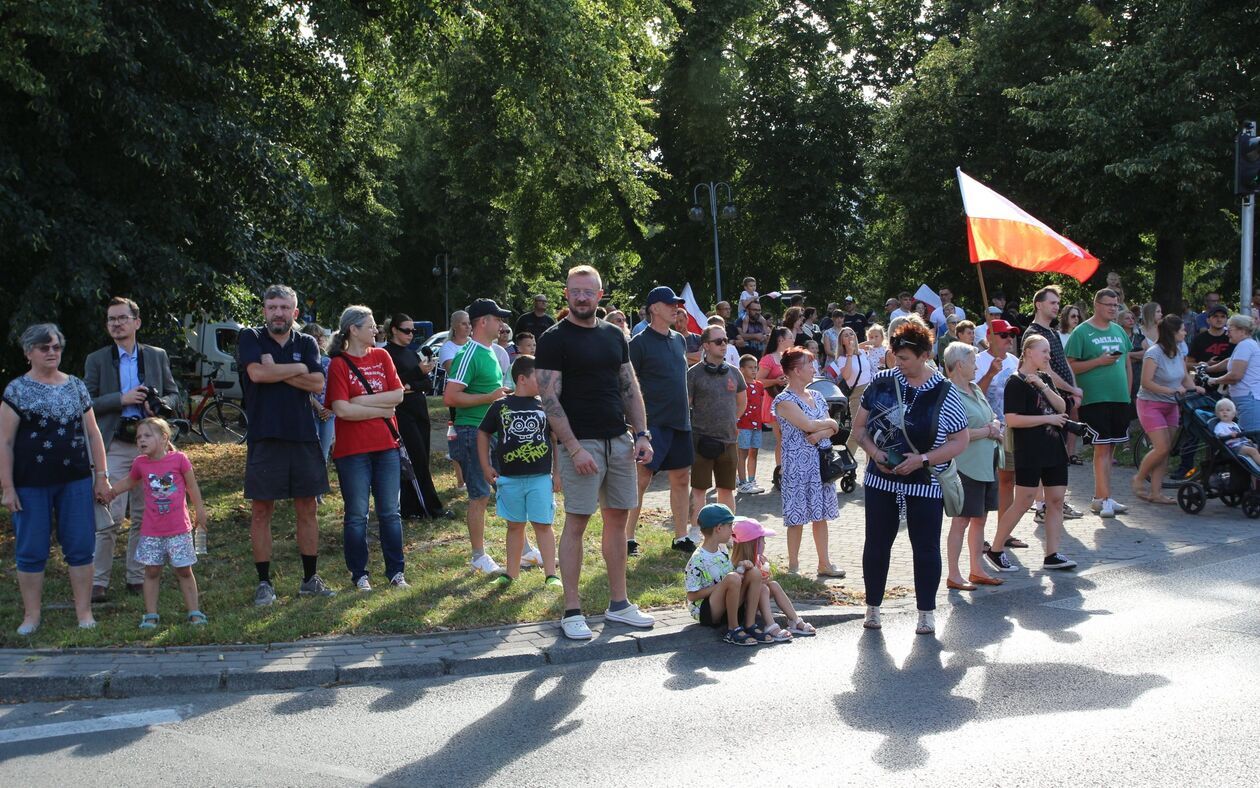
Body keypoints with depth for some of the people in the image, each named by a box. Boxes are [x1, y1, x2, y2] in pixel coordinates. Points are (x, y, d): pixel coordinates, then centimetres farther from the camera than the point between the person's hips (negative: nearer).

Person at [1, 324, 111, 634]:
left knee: (80, 547, 5)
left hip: (75, 482, 3)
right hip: (32, 486, -3)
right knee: (31, 551, 6)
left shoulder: (76, 386, 9)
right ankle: (31, 615, 18)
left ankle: (84, 612, 14)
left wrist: (101, 475, 7)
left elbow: (93, 433, 12)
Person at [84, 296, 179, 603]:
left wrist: (160, 404, -7)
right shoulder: (96, 360, 4)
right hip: (114, 446, -2)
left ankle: (137, 576, 18)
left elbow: (173, 393, 15)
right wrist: (122, 399, -14)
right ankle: (98, 581, 2)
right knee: (110, 517, -8)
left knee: (144, 515, 7)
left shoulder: (157, 356, 10)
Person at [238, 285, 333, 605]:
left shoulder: (307, 343, 10)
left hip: (304, 436, 3)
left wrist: (277, 371, -10)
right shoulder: (250, 338, 3)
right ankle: (264, 582, 11)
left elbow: (317, 383, -5)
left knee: (307, 509, 8)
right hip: (264, 437, -2)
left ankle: (310, 579, 18)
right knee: (261, 511, 1)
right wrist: (299, 368, -5)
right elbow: (257, 373, -16)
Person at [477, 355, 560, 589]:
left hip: (540, 477, -1)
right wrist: (485, 466, 6)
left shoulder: (544, 406, 2)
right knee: (515, 526, 11)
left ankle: (551, 574, 4)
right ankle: (511, 573, 20)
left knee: (543, 525, 0)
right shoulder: (500, 406, 1)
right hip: (509, 479, 1)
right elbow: (483, 433, 11)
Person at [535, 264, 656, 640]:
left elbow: (630, 388, 15)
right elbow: (550, 399, -12)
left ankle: (618, 603, 21)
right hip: (581, 443, -6)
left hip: (619, 440, 6)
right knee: (576, 523, -2)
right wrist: (574, 449, -18)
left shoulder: (614, 335, 12)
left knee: (617, 519, 10)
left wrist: (642, 434, 3)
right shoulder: (554, 339, -6)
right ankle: (572, 611, 6)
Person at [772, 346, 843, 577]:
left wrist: (820, 434, -15)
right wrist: (830, 423, -4)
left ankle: (824, 563, 20)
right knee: (797, 517, 0)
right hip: (797, 465, -7)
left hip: (821, 462, 7)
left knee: (821, 514, 12)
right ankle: (793, 565, 12)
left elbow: (833, 429, 6)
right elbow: (808, 424, -21)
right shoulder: (784, 401, -12)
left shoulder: (816, 396, 11)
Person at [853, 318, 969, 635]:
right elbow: (859, 426, 7)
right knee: (876, 544, 9)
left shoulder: (944, 392, -6)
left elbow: (959, 441, -5)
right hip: (880, 479, 2)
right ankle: (872, 607, 23)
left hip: (925, 484, -2)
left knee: (926, 548, 5)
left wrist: (922, 459, -17)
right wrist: (874, 452, -12)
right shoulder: (882, 382, 0)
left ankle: (926, 612, 18)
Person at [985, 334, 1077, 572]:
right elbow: (1012, 420, -18)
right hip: (1029, 452, -8)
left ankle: (1052, 555, 10)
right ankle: (995, 550, 7)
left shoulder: (1044, 378, 15)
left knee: (1056, 500, 5)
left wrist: (1043, 386, -9)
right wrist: (1048, 418, -14)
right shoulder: (1016, 383, -9)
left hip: (1054, 449, 8)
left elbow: (1061, 407, 5)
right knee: (1023, 502, -4)